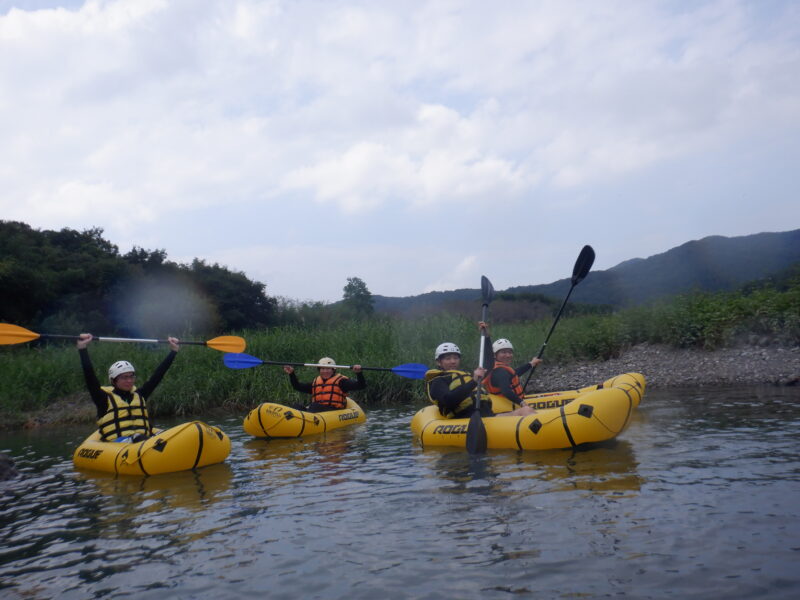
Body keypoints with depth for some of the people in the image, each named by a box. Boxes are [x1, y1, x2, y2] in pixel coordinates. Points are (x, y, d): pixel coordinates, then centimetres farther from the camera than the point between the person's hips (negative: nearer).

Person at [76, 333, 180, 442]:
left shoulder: (139, 395, 22)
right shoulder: (105, 398, 9)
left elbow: (157, 375, 23)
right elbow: (89, 376, -2)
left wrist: (173, 351, 23)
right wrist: (82, 349, -9)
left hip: (144, 440, 4)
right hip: (116, 444, -4)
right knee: (140, 439, -39)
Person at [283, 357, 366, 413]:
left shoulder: (341, 380, 8)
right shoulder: (315, 382, 24)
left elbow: (361, 385, 0)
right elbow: (298, 386, 29)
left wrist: (358, 373, -17)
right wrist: (291, 374, 19)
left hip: (333, 410, -5)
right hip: (315, 409, 5)